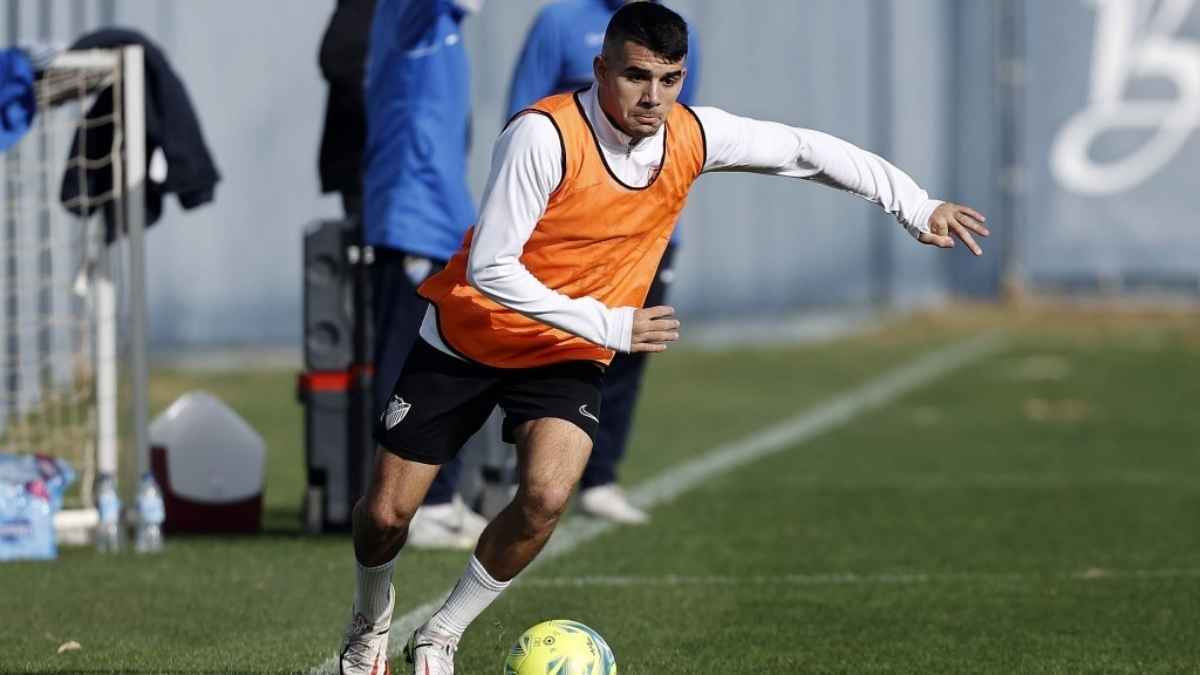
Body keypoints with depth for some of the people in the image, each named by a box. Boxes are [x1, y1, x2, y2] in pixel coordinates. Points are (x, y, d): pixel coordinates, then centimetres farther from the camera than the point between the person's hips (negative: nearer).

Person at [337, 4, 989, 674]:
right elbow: (490, 269, -27)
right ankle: (372, 617, 35)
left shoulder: (692, 136, -12)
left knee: (546, 497, -24)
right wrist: (608, 325, -26)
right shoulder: (545, 135, -28)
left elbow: (807, 150, 1)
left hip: (565, 358, 3)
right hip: (466, 338, -3)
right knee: (387, 511, -1)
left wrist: (917, 207, 1)